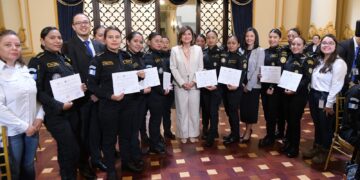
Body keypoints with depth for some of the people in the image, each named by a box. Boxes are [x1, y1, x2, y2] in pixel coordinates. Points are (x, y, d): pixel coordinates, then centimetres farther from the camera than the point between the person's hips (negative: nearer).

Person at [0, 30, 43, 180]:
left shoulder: (24, 68, 8)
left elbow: (36, 94, 11)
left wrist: (39, 117, -3)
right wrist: (23, 126, -15)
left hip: (32, 128, 5)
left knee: (29, 168, 18)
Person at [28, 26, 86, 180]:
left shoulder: (64, 59, 13)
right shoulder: (37, 61, -9)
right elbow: (37, 91, -15)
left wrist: (81, 87, 0)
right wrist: (58, 105, -23)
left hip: (72, 110, 6)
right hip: (55, 114, -6)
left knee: (66, 149, 17)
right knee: (71, 150, -4)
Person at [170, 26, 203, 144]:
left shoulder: (198, 49, 5)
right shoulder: (175, 50, 1)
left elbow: (200, 67, 3)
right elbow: (173, 68, -3)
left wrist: (193, 81, -9)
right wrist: (182, 83, -10)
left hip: (194, 85, 1)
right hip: (180, 85, -1)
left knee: (194, 110, 6)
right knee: (182, 111, 6)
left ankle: (193, 134, 19)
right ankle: (183, 135, 18)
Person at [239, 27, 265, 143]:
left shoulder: (260, 51, -6)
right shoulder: (241, 50, 6)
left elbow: (258, 70, -11)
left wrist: (249, 85, -13)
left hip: (253, 85, -4)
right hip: (242, 85, 4)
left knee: (251, 108, 3)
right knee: (243, 107, 9)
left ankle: (248, 132, 17)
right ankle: (248, 129, 27)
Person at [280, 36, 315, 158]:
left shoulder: (307, 60, -4)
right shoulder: (289, 58, 13)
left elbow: (307, 79, -13)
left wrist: (295, 90, -23)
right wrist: (282, 87, 0)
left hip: (298, 95, -5)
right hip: (285, 93, 5)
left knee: (294, 121, 2)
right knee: (288, 119, 12)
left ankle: (294, 148, 17)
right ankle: (288, 143, 27)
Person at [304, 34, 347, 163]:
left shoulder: (339, 63, -14)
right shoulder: (319, 60, 12)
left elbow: (336, 86, -17)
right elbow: (314, 79, 9)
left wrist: (329, 104, -17)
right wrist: (311, 94, 2)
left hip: (326, 98, -7)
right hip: (314, 95, 7)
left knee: (326, 126, 10)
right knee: (317, 124, 19)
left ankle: (324, 152, 27)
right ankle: (316, 147, 35)